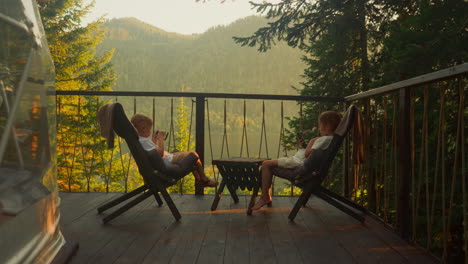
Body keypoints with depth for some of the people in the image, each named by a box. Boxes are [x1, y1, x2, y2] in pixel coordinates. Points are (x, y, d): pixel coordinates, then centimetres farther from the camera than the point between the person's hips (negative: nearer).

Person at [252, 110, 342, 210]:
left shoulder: (324, 139, -19)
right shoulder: (331, 139, 11)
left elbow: (307, 154, -24)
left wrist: (311, 141, -9)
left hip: (299, 163, -11)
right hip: (298, 160, 11)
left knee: (266, 164, -12)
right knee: (269, 163, 20)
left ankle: (265, 197, -7)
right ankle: (267, 194, 18)